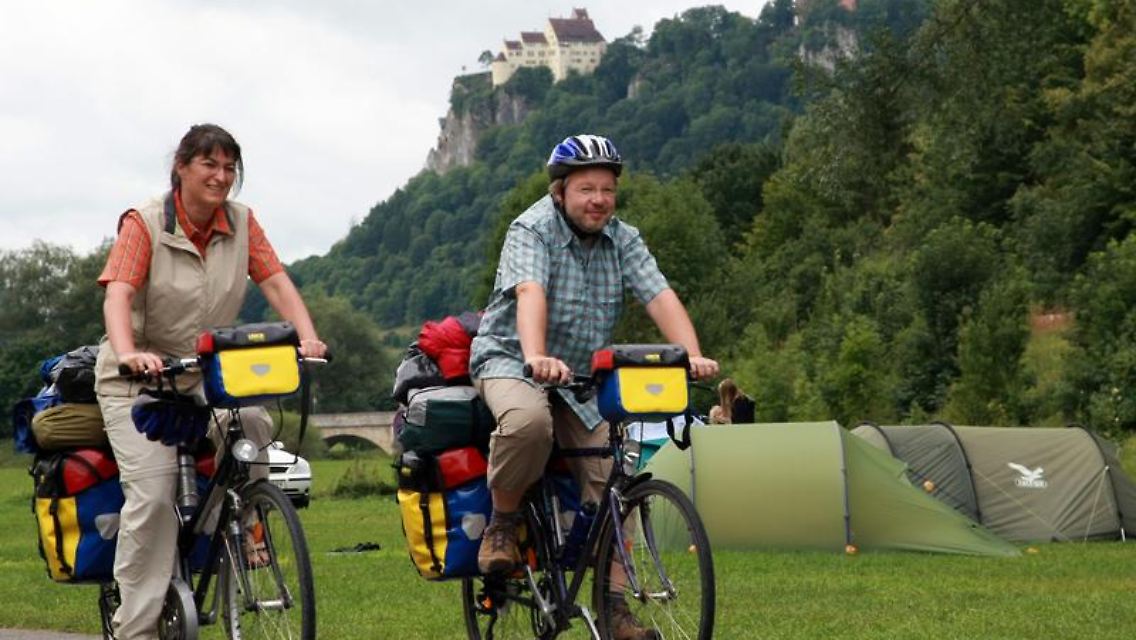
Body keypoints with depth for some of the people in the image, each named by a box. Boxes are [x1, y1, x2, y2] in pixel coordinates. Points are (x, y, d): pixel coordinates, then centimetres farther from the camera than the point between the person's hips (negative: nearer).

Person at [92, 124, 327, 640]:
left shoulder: (241, 222, -1)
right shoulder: (144, 223, -13)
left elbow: (276, 282, -8)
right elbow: (117, 294, -25)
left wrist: (308, 337, -27)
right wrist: (128, 354, -43)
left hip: (208, 372, 4)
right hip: (138, 378, -4)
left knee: (252, 423, -27)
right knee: (152, 495, -16)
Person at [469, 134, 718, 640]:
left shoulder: (623, 239, 0)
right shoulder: (533, 230, -16)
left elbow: (660, 297, -14)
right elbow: (530, 293, -34)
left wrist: (692, 356, -31)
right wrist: (537, 358, -53)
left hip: (582, 377, 5)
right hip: (509, 359, -5)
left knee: (612, 479, -10)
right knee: (529, 420, -38)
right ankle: (502, 523, -13)